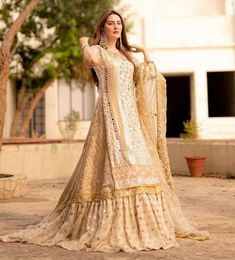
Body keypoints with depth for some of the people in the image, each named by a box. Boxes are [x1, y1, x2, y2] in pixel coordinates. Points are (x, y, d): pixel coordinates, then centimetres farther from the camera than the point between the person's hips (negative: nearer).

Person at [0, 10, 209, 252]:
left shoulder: (126, 53, 20)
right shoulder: (97, 50, 0)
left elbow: (148, 80, 18)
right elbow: (91, 60, -27)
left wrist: (145, 53, 19)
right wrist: (84, 43, -7)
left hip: (132, 116, 7)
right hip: (111, 114, -7)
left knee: (138, 166, 4)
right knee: (114, 168, -14)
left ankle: (140, 223, 12)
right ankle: (112, 228, -9)